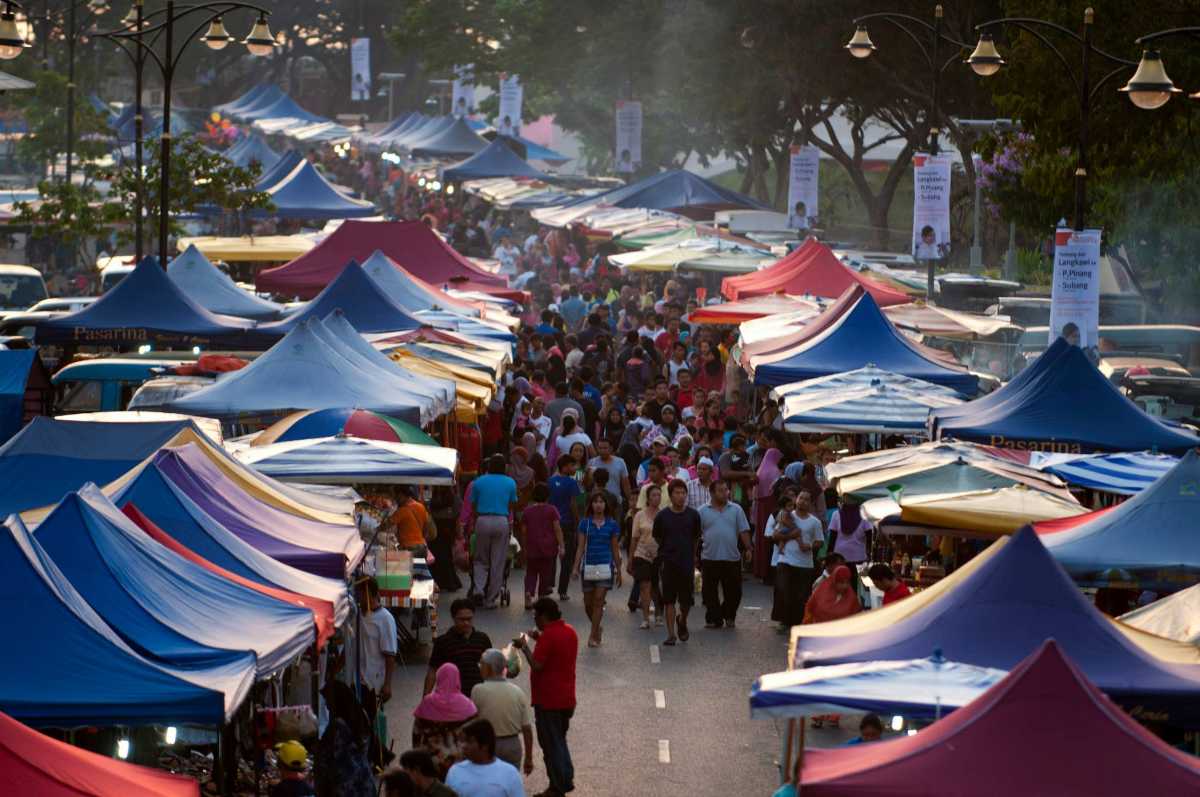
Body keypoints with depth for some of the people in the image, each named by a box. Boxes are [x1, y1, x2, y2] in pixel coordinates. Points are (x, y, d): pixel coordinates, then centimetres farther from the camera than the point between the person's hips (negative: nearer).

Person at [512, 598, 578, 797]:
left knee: (550, 743, 2)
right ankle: (567, 780, 24)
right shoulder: (570, 632, 8)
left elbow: (537, 665, -24)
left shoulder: (548, 635, -20)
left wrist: (524, 647, -11)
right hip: (567, 699, 8)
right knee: (560, 740, 21)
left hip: (548, 701, -8)